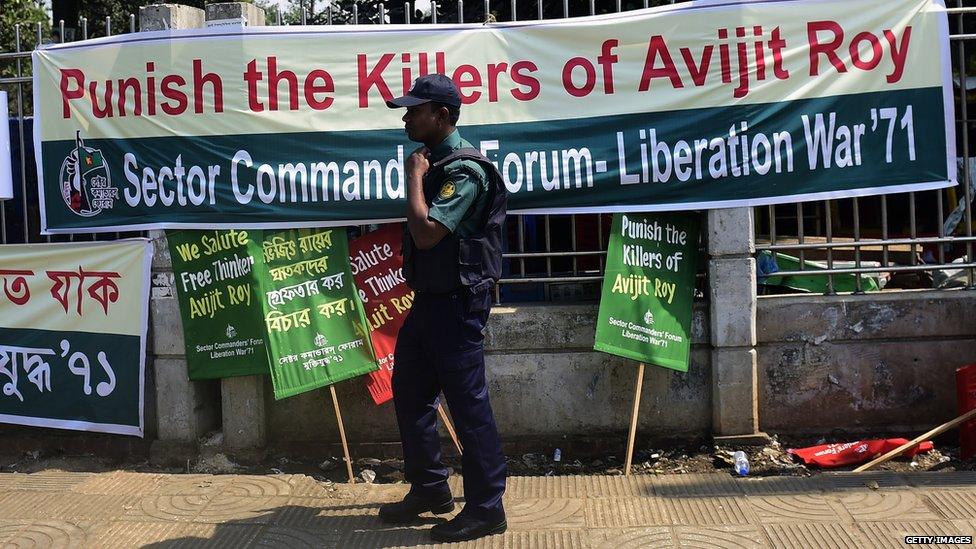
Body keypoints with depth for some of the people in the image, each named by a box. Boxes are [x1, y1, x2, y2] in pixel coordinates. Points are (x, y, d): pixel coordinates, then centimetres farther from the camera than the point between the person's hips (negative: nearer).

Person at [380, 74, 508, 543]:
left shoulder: (464, 169, -17)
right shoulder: (433, 162, 12)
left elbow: (426, 233, -26)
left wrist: (415, 177, -17)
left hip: (456, 302, -10)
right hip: (429, 298, 10)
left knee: (468, 402, -4)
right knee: (408, 393, 17)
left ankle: (486, 508, 8)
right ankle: (429, 490, 31)